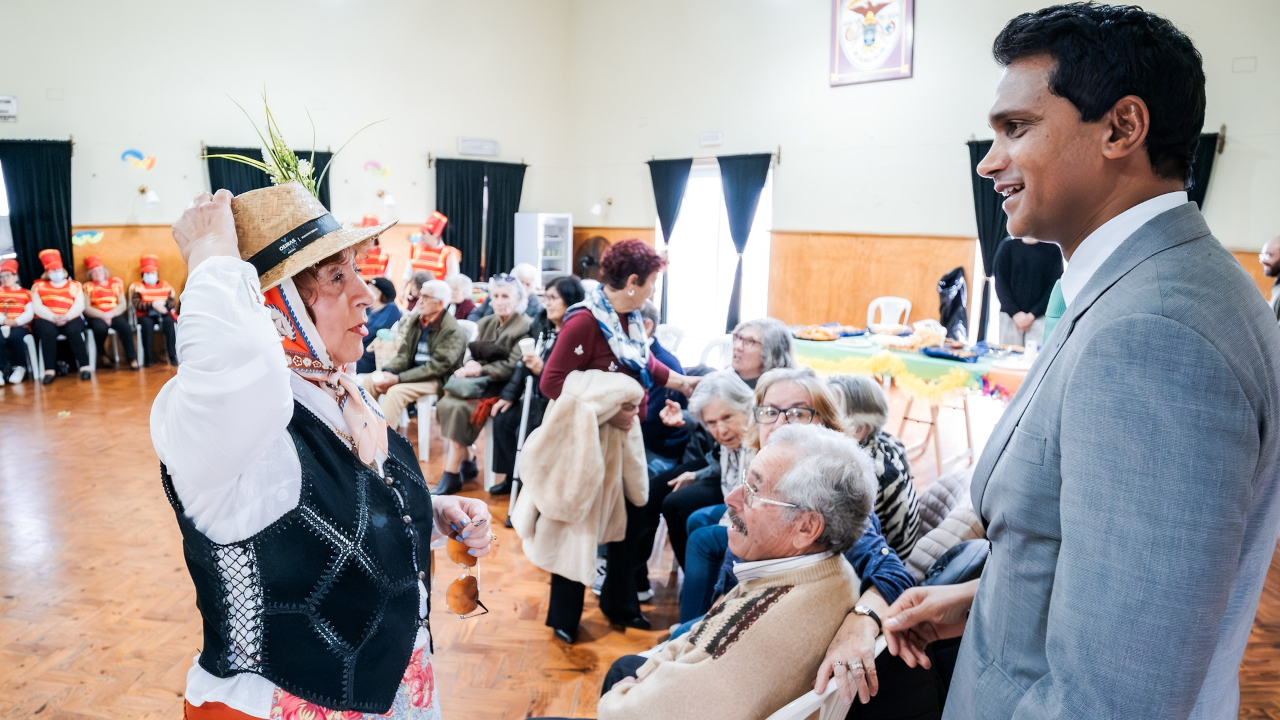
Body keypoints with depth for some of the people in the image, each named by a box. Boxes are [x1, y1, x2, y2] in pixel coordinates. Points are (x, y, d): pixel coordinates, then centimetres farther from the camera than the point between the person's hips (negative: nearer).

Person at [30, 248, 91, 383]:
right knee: (47, 331, -34)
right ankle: (49, 370, -34)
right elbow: (36, 307, 2)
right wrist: (53, 318, -16)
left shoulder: (74, 285, 16)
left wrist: (66, 317, -17)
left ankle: (84, 366, -31)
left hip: (70, 319, 0)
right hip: (46, 320, 0)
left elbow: (79, 305, 1)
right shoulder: (38, 286, 16)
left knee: (73, 330, -34)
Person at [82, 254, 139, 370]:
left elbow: (123, 305, 3)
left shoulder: (116, 283, 12)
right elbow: (86, 308, -3)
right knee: (100, 327, -35)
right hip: (97, 317, -1)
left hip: (114, 315, 1)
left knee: (125, 326, -32)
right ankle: (102, 355, -7)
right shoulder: (88, 286, 8)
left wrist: (110, 314, -13)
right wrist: (103, 315, -17)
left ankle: (132, 358, -23)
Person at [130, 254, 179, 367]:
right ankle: (148, 357, -31)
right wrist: (153, 305, -22)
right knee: (147, 324, -35)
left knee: (169, 322, -33)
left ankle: (172, 355, -32)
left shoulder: (165, 285, 12)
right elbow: (137, 305, -7)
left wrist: (163, 304, -21)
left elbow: (173, 302, 1)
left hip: (163, 313, 1)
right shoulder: (138, 287, 8)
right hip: (146, 314, -1)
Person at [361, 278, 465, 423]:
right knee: (369, 381, -5)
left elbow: (436, 367, -21)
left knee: (396, 391, -29)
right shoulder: (415, 320, 6)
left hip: (438, 380, -8)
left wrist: (398, 378, -25)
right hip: (414, 373, 8)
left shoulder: (453, 332, -17)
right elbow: (404, 354, 6)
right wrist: (387, 371, -15)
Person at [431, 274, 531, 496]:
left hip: (503, 386, -7)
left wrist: (480, 370, -20)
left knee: (460, 408, -26)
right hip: (481, 381, 7)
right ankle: (468, 463, -4)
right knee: (445, 403, -17)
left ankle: (452, 475, -17)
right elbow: (475, 355, 13)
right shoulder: (486, 323, 16)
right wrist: (471, 365, -11)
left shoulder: (524, 326, -7)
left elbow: (512, 366, -15)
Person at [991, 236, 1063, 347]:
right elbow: (1000, 282, 2)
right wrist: (1015, 312, -9)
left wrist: (1033, 314, -10)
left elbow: (1055, 287, 0)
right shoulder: (1007, 246, 7)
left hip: (1039, 316, -1)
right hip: (1010, 315, 1)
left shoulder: (1052, 250, 4)